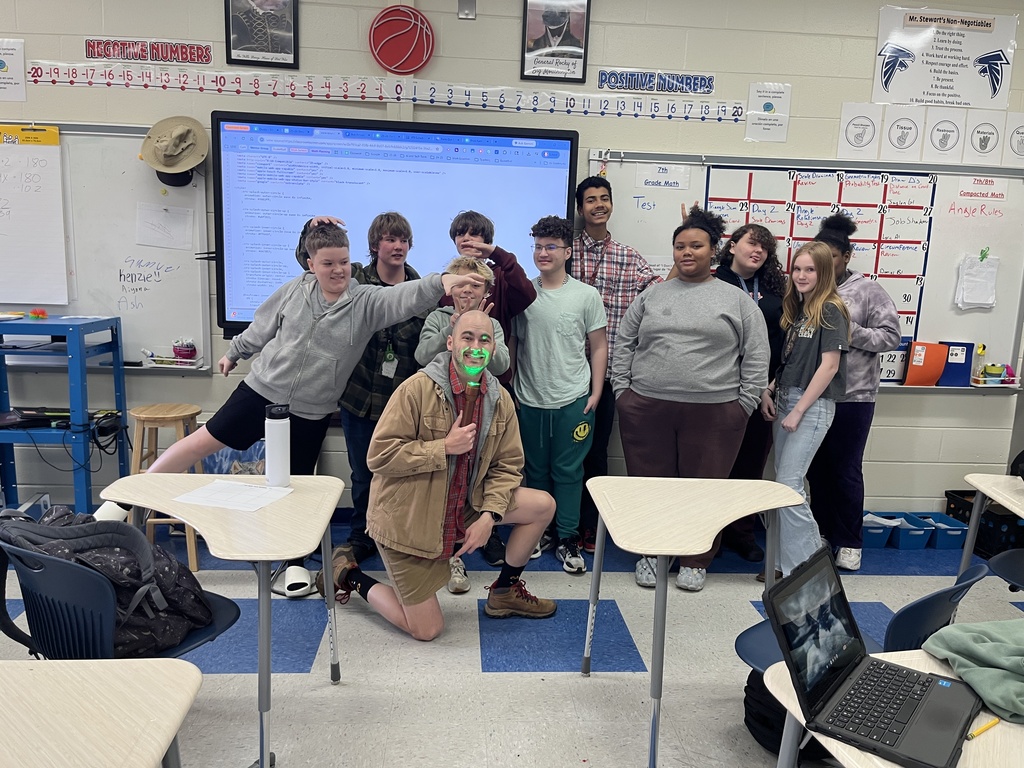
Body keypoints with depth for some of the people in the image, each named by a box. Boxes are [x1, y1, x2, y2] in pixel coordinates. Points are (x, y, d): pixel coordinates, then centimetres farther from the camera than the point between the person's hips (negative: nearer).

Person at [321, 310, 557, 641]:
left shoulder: (500, 400, -4)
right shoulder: (417, 388, -21)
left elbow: (507, 466, 2)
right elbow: (379, 455, -22)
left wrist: (488, 515, -12)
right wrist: (444, 447, -26)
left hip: (463, 508, 6)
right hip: (406, 520, -6)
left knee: (543, 505, 0)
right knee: (427, 630, 1)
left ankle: (504, 592, 19)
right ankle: (349, 574, 23)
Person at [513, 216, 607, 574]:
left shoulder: (586, 295, -1)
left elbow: (598, 346, 3)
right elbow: (510, 342, 8)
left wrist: (595, 393, -2)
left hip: (573, 401, -2)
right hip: (529, 401, 2)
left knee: (568, 472, 4)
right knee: (535, 471, 13)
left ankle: (568, 540, 15)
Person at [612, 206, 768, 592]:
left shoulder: (738, 300, 4)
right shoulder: (651, 296, 10)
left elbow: (756, 357, 3)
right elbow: (624, 344, 11)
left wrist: (743, 404, -3)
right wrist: (621, 389, 2)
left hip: (714, 412, -1)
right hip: (646, 407, 2)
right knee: (650, 484, 10)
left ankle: (695, 560, 24)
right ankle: (649, 552, 27)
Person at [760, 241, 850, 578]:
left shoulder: (830, 310, -9)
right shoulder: (797, 309, 14)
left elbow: (830, 365, -14)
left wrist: (799, 411, -16)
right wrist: (769, 390, 3)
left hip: (813, 405, -8)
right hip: (784, 400, 8)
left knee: (789, 485, -9)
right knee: (784, 484, 9)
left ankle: (806, 566, 5)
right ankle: (785, 563, 19)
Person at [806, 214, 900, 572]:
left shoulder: (868, 291, -3)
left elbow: (891, 337, -6)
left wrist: (850, 332, -17)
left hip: (853, 395, -3)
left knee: (846, 470, 5)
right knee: (816, 468, 12)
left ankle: (849, 542, 19)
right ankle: (821, 533, 28)